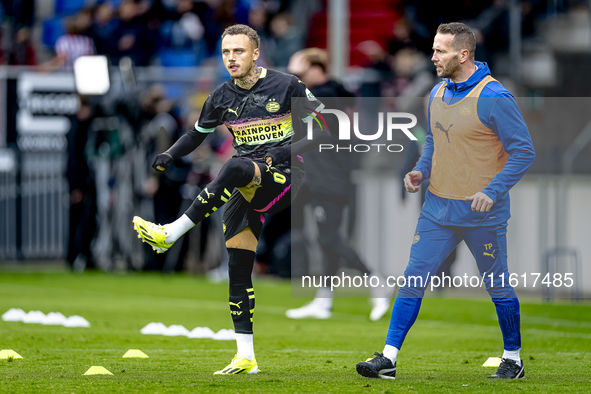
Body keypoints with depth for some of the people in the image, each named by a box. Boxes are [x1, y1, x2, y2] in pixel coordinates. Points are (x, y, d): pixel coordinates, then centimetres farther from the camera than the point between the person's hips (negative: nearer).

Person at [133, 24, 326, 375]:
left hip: (285, 178, -5)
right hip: (248, 189, 6)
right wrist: (170, 155, 2)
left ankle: (171, 233, -31)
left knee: (236, 168, -36)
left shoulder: (286, 86, -5)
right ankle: (246, 357, 4)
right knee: (239, 267, -2)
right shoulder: (222, 98, 9)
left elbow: (326, 128, -3)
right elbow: (197, 135, 22)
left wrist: (291, 150, -18)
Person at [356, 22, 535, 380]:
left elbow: (523, 152, -14)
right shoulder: (438, 94, 8)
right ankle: (388, 358, -1)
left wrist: (493, 192, -21)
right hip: (438, 209, 6)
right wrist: (421, 170, 3)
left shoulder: (494, 98, -15)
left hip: (482, 214, -6)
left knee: (498, 286, 6)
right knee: (414, 280, -1)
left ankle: (513, 360, 21)